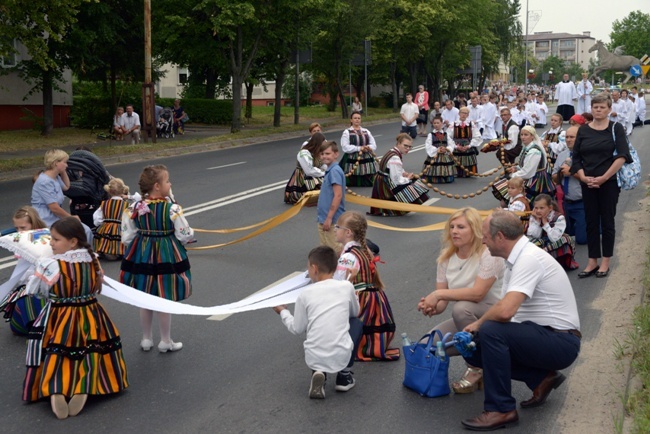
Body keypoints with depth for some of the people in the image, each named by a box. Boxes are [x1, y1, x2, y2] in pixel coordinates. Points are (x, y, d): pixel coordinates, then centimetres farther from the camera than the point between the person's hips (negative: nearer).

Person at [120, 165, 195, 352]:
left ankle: (146, 339, 30)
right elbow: (185, 236, -13)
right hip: (167, 256, -4)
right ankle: (166, 342, 21)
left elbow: (127, 237, -3)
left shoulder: (134, 208, -7)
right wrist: (189, 235, 11)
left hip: (141, 256, 4)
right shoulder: (172, 209, -18)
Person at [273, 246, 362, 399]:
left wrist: (283, 312, 25)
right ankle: (344, 375, 21)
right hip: (341, 357, -1)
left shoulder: (306, 294, -2)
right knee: (356, 322, 28)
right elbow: (355, 312, 19)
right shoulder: (347, 286, 0)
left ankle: (319, 372, 7)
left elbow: (297, 329, 8)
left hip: (313, 359, 1)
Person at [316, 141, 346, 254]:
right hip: (324, 219, 10)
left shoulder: (334, 171, -17)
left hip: (332, 220, -10)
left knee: (335, 249, -6)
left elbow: (338, 195, -23)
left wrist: (329, 218, -23)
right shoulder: (329, 170, 12)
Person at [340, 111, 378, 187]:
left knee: (369, 184, 3)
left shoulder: (366, 132, 17)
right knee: (354, 186, -6)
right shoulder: (346, 132, 2)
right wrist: (359, 148, -16)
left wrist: (368, 147, -12)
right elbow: (345, 147, -10)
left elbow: (374, 145, 11)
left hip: (367, 161, 4)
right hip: (353, 162, -4)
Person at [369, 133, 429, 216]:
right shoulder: (395, 158, -25)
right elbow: (397, 180, -26)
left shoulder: (392, 152, 4)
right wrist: (407, 178, -9)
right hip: (386, 187, -9)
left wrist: (404, 174, -2)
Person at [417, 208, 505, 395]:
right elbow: (442, 303, 0)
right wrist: (432, 307, -24)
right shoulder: (446, 259, 2)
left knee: (462, 308, -36)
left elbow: (477, 293, -30)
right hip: (465, 321, 6)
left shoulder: (488, 256, -17)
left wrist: (439, 294, -31)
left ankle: (476, 368, -15)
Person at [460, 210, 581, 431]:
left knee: (490, 332, -29)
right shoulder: (515, 259, 10)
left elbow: (505, 311, -32)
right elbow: (504, 308, 13)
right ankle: (541, 378, 9)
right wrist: (475, 330, -2)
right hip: (542, 336, 10)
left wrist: (478, 323, -12)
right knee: (474, 350, 4)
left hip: (560, 341, -10)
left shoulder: (529, 259, -21)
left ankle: (501, 410, -16)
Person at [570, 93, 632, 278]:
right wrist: (584, 177, -9)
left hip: (609, 182, -3)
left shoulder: (616, 128, -1)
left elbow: (622, 155, -11)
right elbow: (576, 158, 6)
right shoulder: (583, 130, 7)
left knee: (607, 221, 5)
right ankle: (592, 261, 16)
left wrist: (604, 177, -16)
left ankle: (605, 262, 15)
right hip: (588, 183, 3)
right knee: (591, 222, 7)